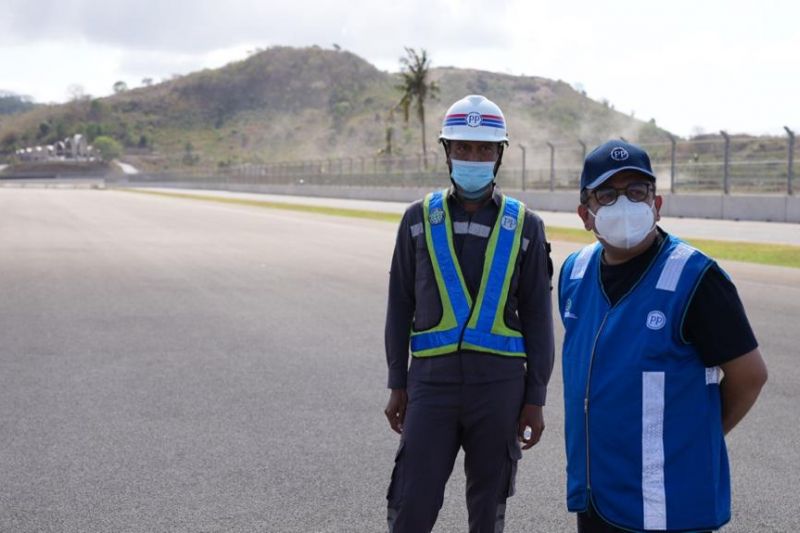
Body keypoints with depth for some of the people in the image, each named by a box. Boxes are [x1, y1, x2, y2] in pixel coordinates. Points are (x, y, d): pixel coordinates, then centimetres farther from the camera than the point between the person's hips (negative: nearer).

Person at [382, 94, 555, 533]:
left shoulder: (525, 226, 3)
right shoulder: (419, 219, 4)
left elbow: (537, 318, 4)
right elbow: (400, 307, 8)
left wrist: (535, 398, 1)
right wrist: (397, 386, 5)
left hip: (500, 385, 0)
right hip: (432, 381, 0)